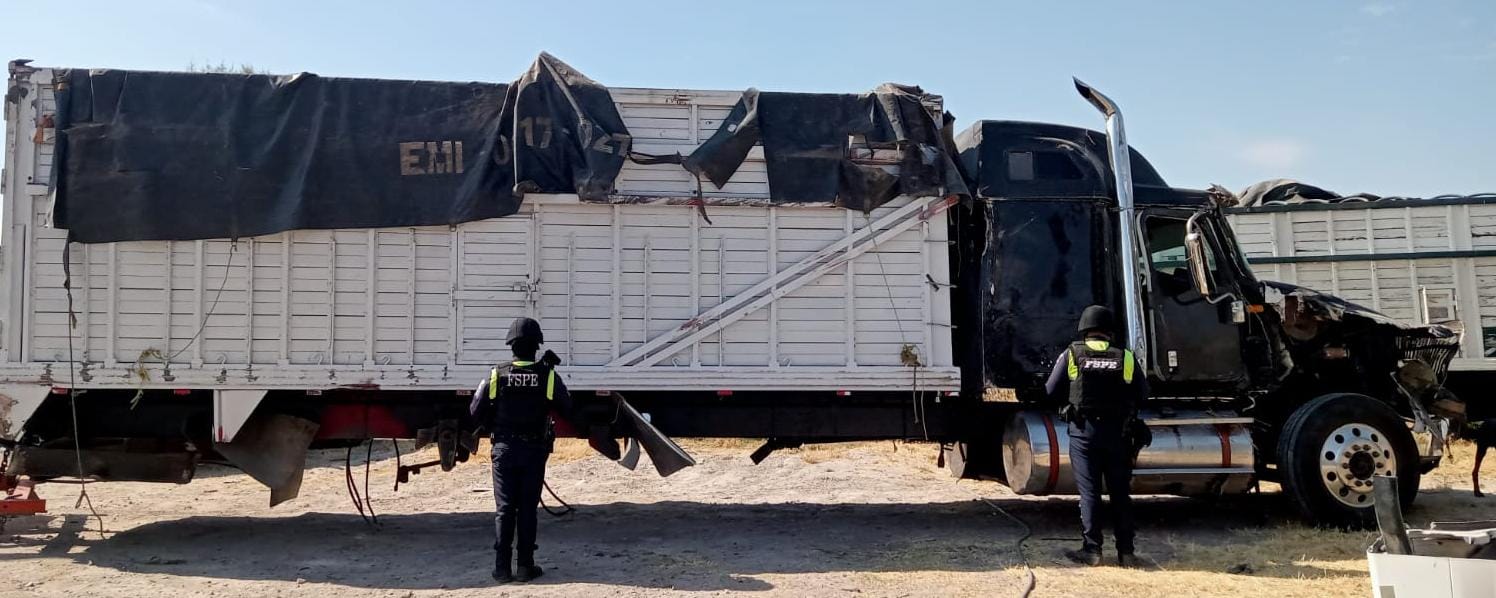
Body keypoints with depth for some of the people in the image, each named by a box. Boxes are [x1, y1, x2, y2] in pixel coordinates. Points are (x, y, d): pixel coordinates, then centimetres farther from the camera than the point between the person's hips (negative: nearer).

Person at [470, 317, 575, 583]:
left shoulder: (497, 374, -6)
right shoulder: (548, 376, -8)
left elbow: (477, 412, -2)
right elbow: (566, 409, 3)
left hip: (504, 449, 0)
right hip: (534, 450, 0)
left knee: (505, 508, 7)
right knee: (527, 508, 7)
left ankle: (502, 568, 6)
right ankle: (525, 566, 8)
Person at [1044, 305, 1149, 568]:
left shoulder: (1072, 354, -1)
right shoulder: (1126, 357, 2)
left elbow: (1051, 391, 1)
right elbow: (1142, 393, 5)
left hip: (1083, 430, -1)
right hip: (1117, 431, 1)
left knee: (1089, 491, 4)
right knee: (1120, 492, 9)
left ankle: (1092, 550, 4)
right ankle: (1125, 552, 12)